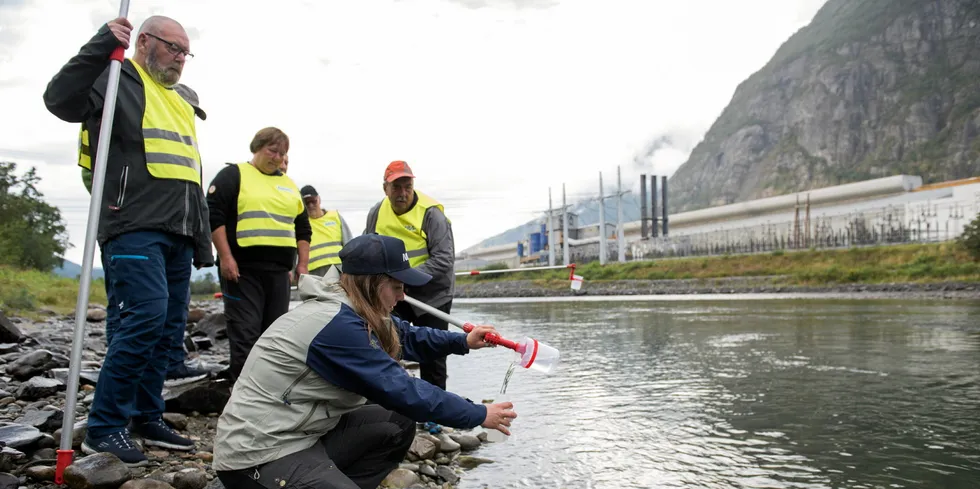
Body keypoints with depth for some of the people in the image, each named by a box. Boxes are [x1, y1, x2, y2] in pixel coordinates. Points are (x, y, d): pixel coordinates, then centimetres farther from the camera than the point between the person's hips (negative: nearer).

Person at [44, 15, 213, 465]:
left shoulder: (180, 103, 25)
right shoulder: (117, 79, 3)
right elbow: (60, 100, -17)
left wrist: (202, 239, 22)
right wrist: (102, 45, -21)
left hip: (177, 233, 8)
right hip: (135, 228, -8)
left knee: (168, 327, 7)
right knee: (147, 317, -18)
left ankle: (147, 419, 17)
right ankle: (103, 428, -7)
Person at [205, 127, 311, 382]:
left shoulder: (289, 184, 20)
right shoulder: (233, 174, 2)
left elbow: (303, 229, 22)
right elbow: (214, 215, -7)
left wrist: (302, 265, 12)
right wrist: (225, 257, -15)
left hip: (279, 271, 6)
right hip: (243, 268, -6)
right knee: (245, 333, -7)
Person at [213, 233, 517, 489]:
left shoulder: (348, 310, 4)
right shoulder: (337, 325, -25)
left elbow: (404, 336, 19)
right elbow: (400, 390, -23)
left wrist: (463, 342, 11)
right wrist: (479, 416, -15)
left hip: (301, 433, 10)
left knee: (398, 424, 7)